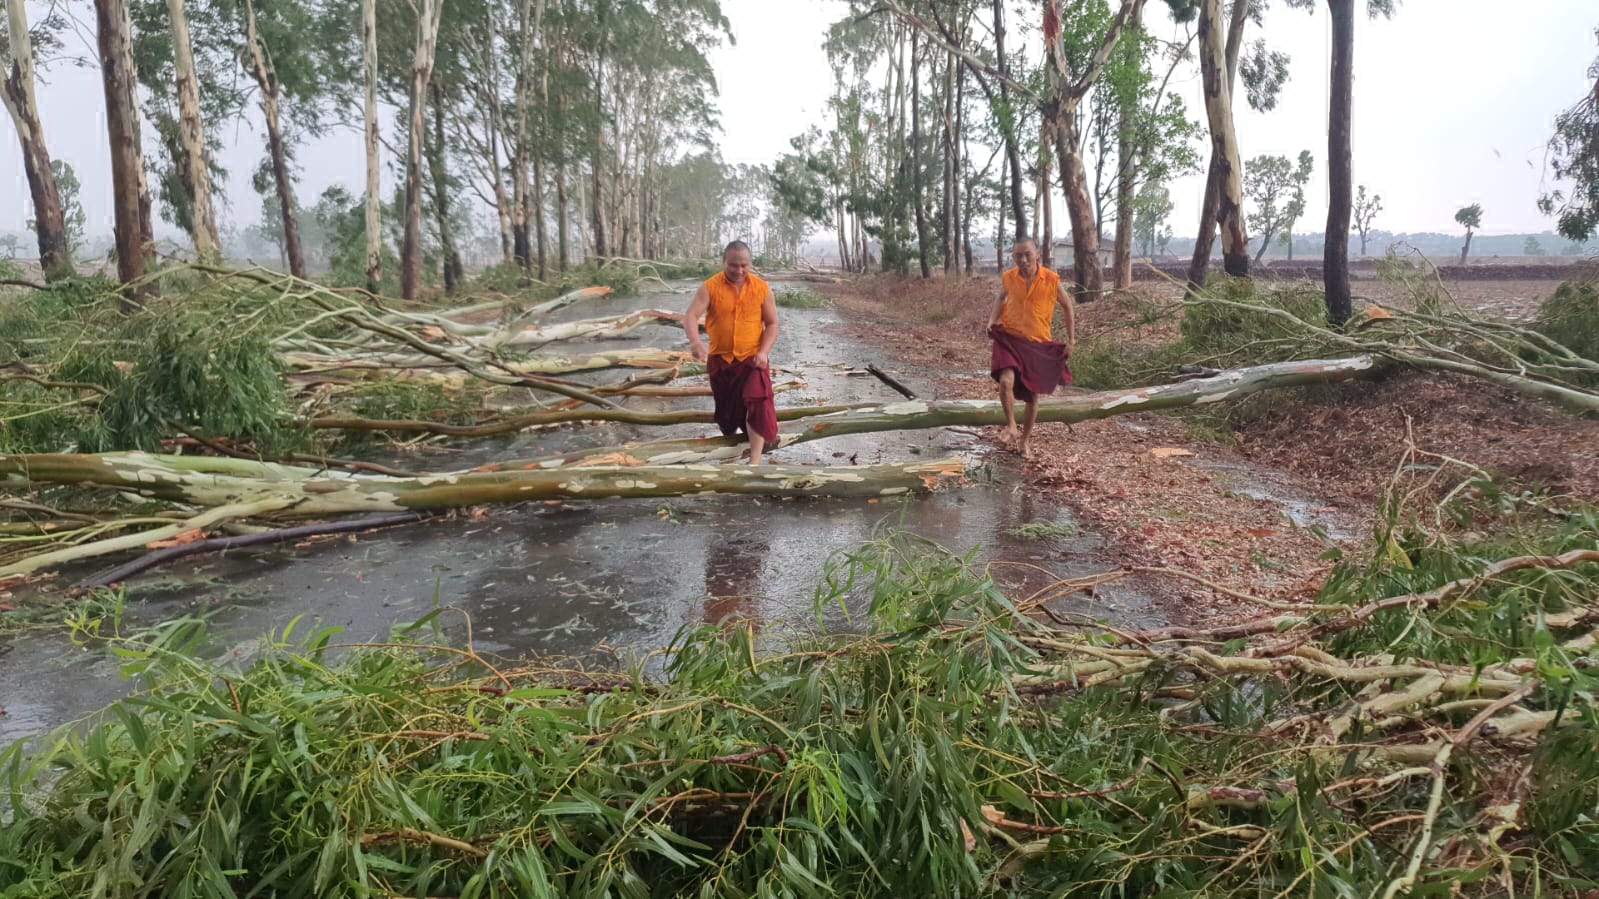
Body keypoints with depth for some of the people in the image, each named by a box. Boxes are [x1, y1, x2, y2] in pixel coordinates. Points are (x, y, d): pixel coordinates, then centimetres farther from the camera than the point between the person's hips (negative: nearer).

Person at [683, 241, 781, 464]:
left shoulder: (762, 289, -5)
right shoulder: (710, 287, -8)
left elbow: (772, 324, 0)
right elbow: (691, 316, -18)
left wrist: (764, 351, -16)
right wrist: (695, 341, -38)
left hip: (752, 359, -1)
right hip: (720, 359, 1)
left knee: (758, 402, -21)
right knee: (725, 406, 16)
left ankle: (755, 459, -21)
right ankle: (729, 438, 46)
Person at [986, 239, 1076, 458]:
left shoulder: (1052, 280, -12)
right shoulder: (1008, 278, -7)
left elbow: (1067, 307, 4)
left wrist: (1071, 340, 3)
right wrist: (993, 320, 0)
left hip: (1040, 345, 0)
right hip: (1010, 338, 0)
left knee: (1033, 396, 10)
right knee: (1006, 380, -27)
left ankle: (1024, 440, 30)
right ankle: (1011, 426, -5)